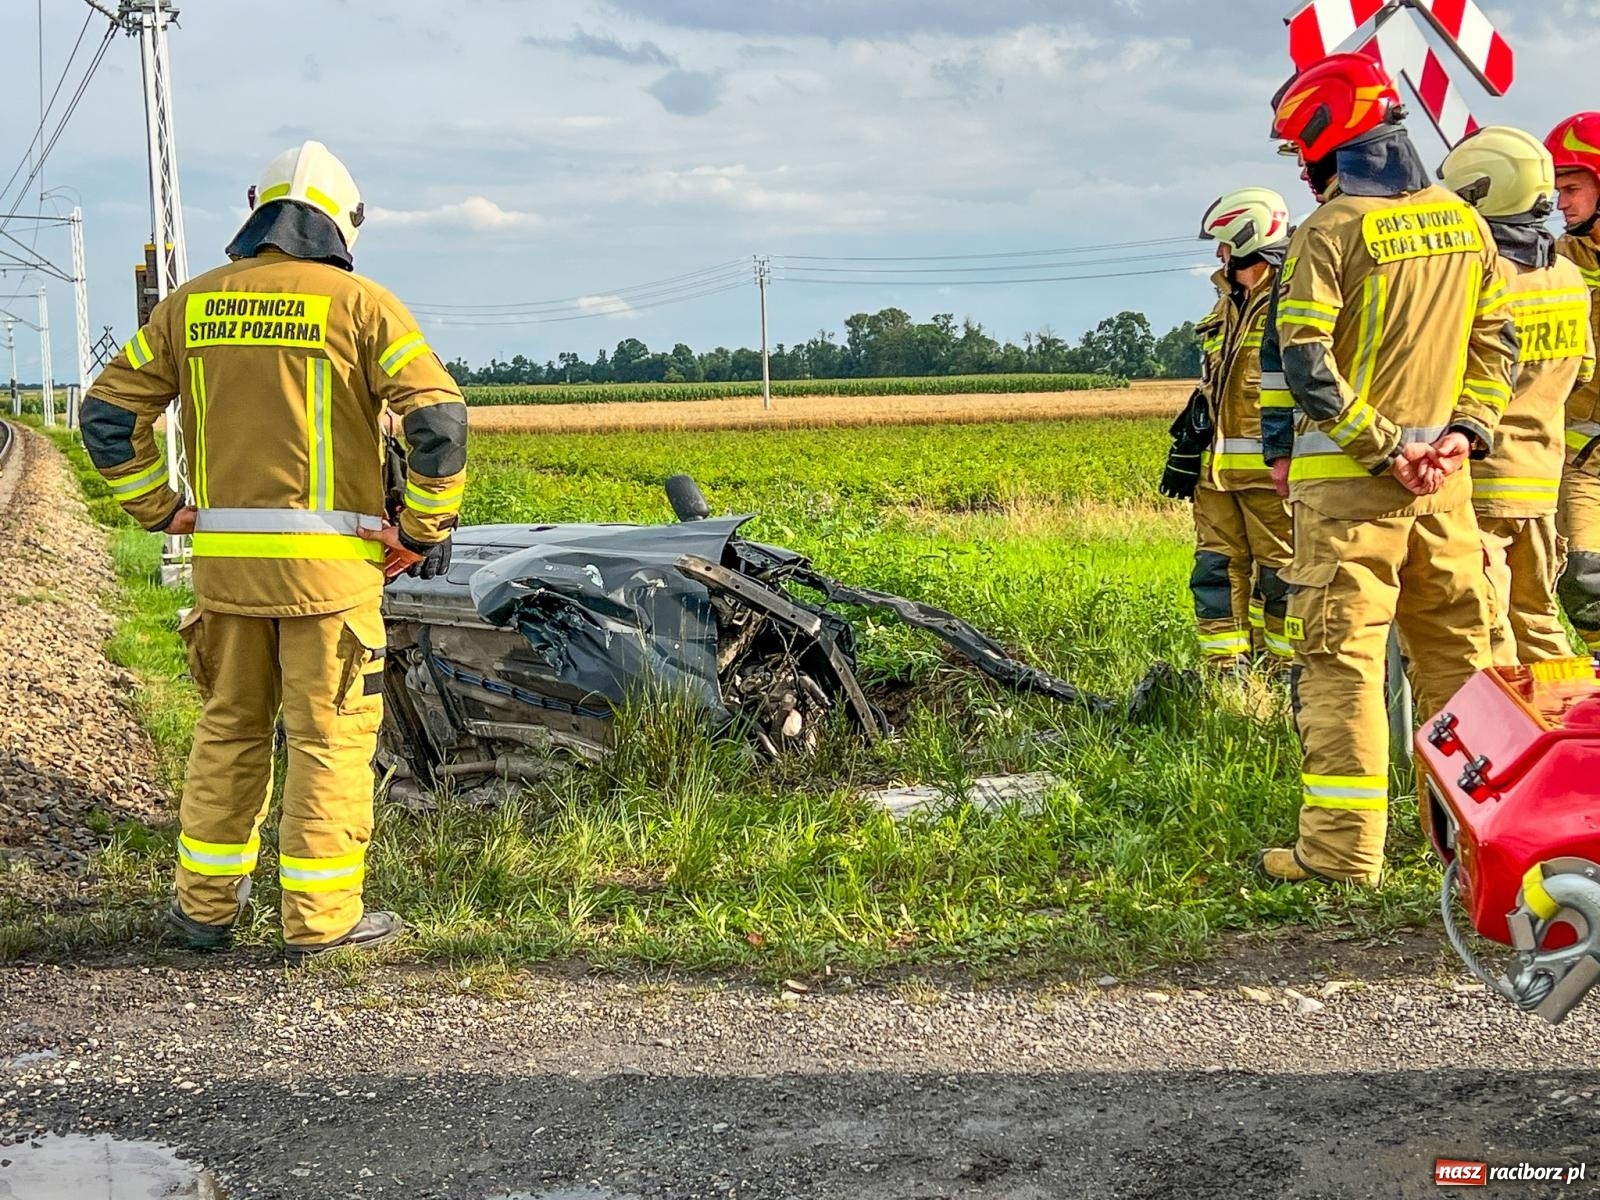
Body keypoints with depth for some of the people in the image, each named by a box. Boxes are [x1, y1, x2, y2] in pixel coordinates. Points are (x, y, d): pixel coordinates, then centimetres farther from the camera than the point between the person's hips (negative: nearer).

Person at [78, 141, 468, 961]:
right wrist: (428, 528, -4)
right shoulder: (360, 305, -5)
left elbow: (108, 411, 9)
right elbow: (438, 416, -13)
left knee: (229, 730, 17)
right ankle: (321, 919, 8)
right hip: (329, 561, -4)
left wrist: (162, 510, 11)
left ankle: (206, 905, 24)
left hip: (225, 556, 4)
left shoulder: (192, 304, 8)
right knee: (331, 737, 4)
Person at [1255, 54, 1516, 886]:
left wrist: (1380, 448, -12)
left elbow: (1303, 363, -16)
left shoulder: (1331, 230, -10)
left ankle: (1343, 848, -3)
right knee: (1455, 646, 15)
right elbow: (1498, 339, 12)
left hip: (1348, 475, -6)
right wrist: (1466, 429, 4)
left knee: (1341, 655, -3)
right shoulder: (1463, 221, 11)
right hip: (1442, 473, 6)